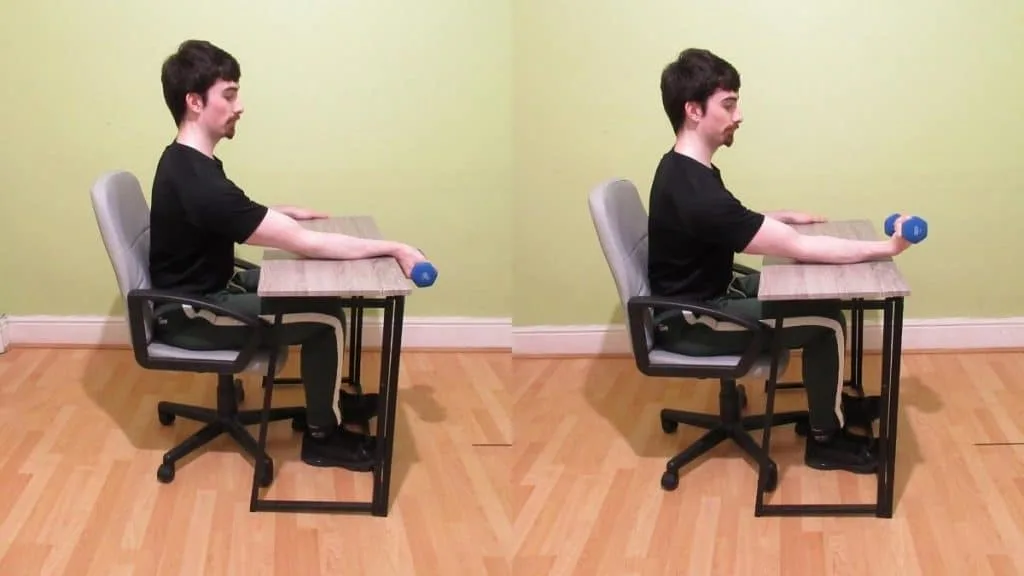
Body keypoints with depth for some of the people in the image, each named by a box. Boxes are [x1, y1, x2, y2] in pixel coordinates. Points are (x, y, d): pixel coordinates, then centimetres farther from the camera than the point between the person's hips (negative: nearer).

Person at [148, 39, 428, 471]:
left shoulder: (188, 162, 1)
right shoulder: (197, 182, -31)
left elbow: (238, 215, 23)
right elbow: (307, 244, -32)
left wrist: (283, 214, 8)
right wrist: (393, 249, -27)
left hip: (209, 290, 10)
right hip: (191, 315, -10)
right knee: (326, 317, -12)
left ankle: (328, 398, 28)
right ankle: (323, 436, 6)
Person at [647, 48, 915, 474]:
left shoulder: (685, 169, 1)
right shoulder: (695, 192, -32)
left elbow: (734, 222, 22)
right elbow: (800, 249, -30)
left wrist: (783, 217, 10)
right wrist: (887, 248, -23)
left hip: (709, 295, 10)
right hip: (692, 322, -10)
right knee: (827, 320, -10)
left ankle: (831, 400, 29)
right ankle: (825, 439, 8)